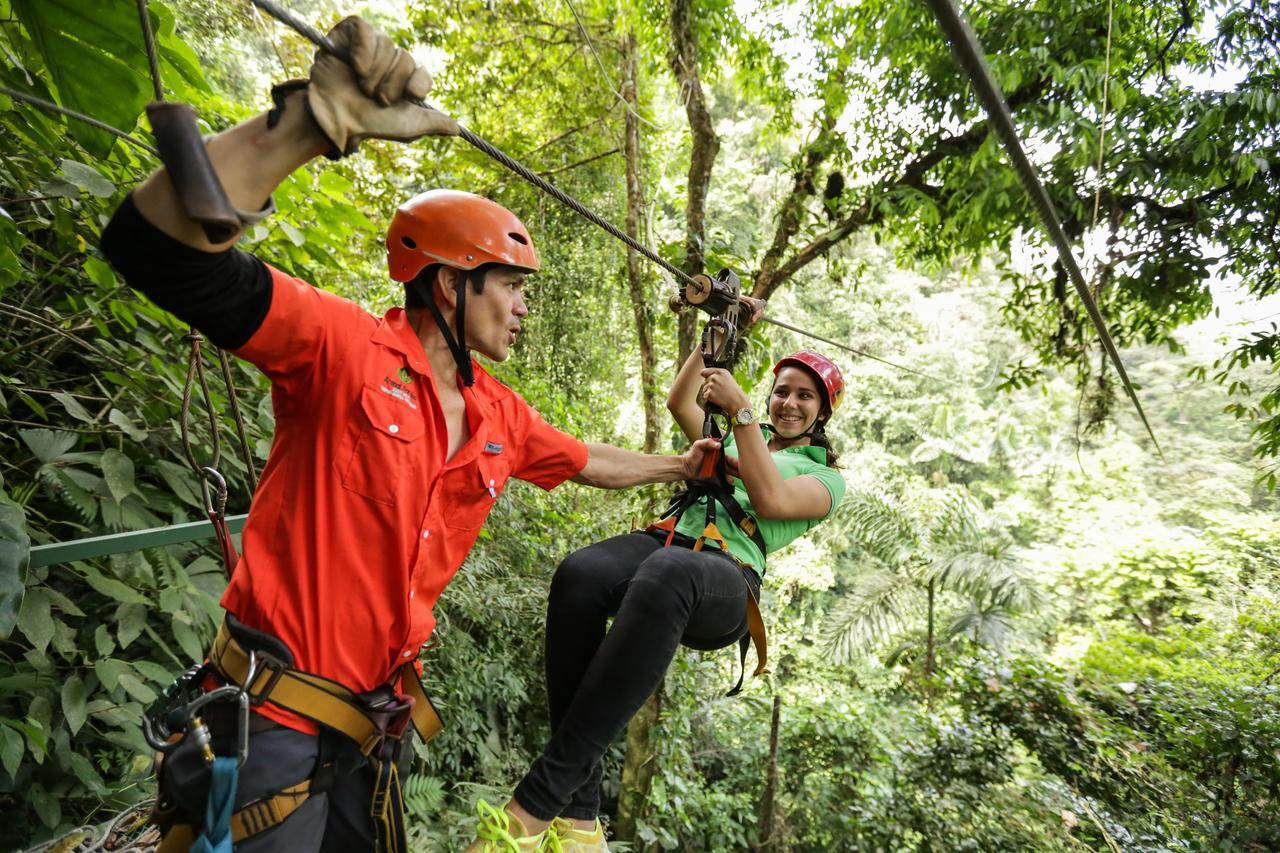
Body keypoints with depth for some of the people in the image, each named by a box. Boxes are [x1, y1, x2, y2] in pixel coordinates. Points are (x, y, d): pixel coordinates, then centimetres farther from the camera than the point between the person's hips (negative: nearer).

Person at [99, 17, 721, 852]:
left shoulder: (502, 417, 3)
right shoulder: (346, 348, -17)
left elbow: (590, 462, 19)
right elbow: (158, 245, -29)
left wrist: (682, 465, 30)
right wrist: (310, 119, -39)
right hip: (269, 725, -6)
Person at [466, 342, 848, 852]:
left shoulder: (827, 477, 19)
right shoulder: (738, 437, 35)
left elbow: (770, 502, -1)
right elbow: (679, 401, 28)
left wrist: (740, 409, -3)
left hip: (728, 579, -4)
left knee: (666, 574, -42)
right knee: (579, 575, -33)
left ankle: (532, 809, -40)